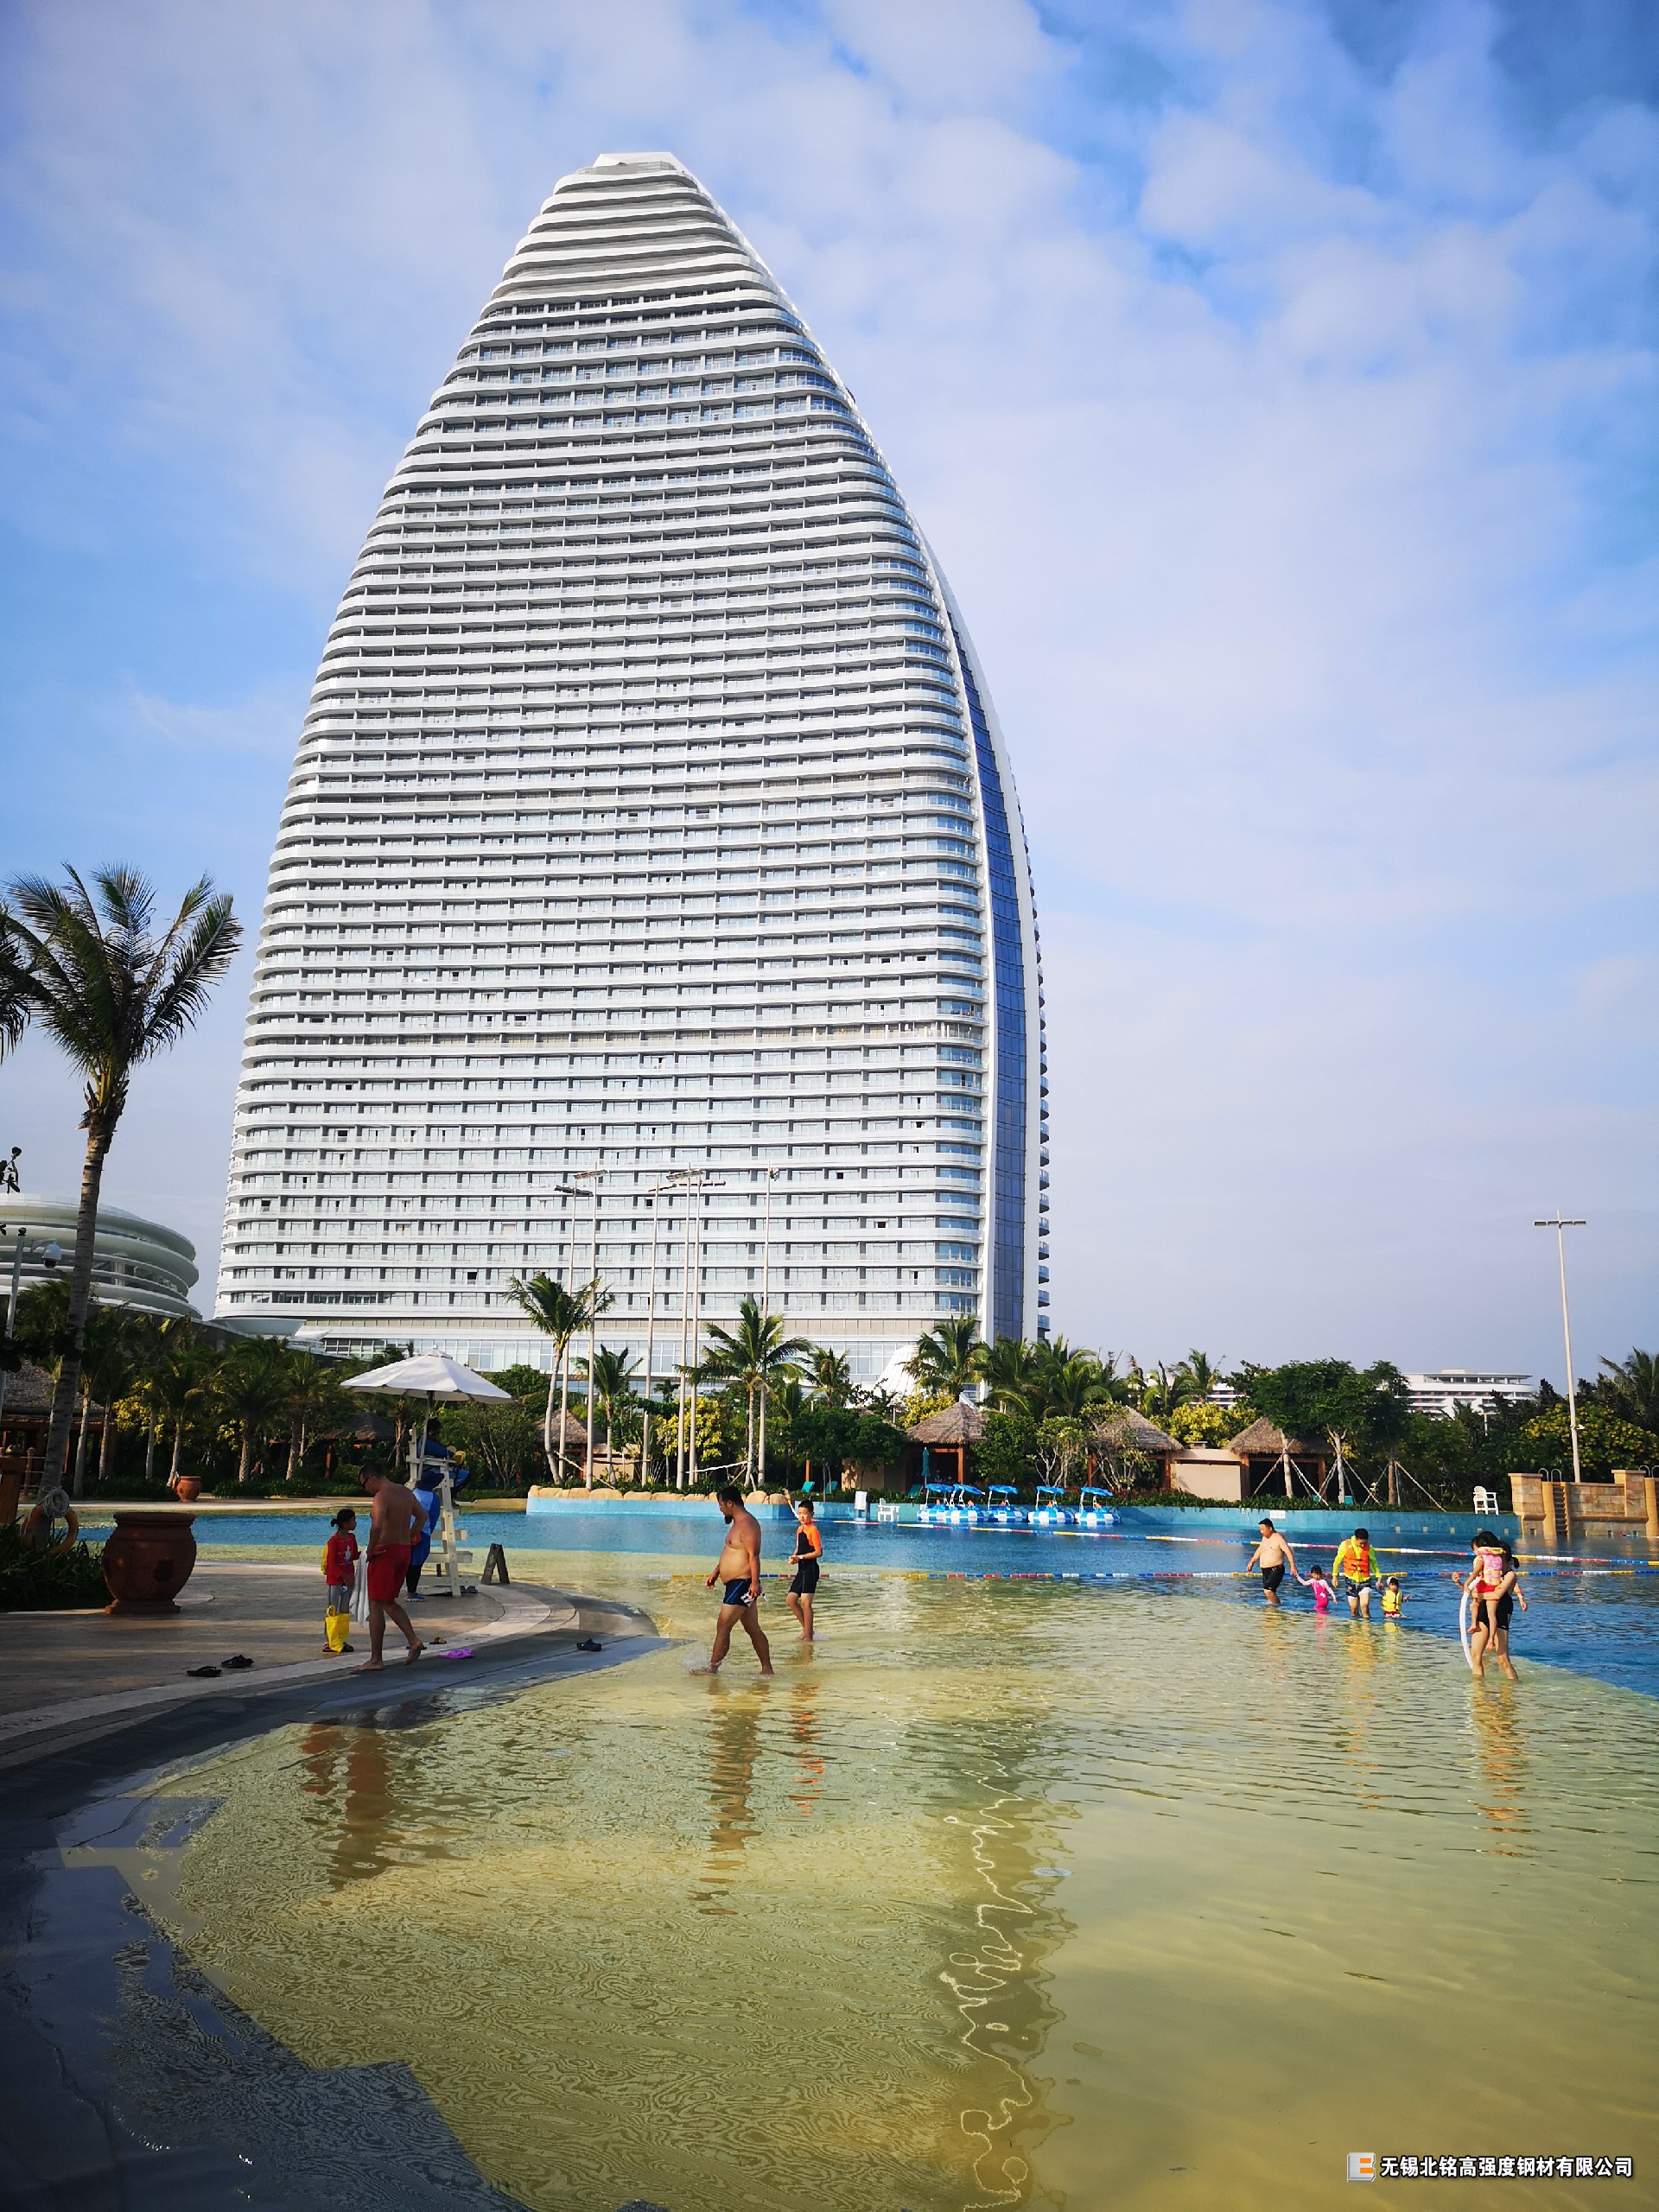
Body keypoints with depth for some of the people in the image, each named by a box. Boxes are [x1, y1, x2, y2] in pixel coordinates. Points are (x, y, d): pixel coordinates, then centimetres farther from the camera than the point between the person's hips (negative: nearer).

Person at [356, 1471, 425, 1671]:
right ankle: (413, 1640, 4)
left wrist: (371, 1549, -18)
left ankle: (375, 1659, 2)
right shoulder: (406, 1492, 12)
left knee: (375, 1605, -1)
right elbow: (422, 1516, 25)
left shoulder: (382, 1496, -16)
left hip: (386, 1551, -9)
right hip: (404, 1551, 9)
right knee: (389, 1602, 18)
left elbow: (377, 1525, -32)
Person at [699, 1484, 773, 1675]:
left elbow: (753, 1555, -23)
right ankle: (767, 1669, 14)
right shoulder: (738, 1523, 18)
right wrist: (716, 1573, 25)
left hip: (742, 1583, -11)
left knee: (723, 1626, -7)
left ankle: (712, 1668, -2)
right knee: (753, 1629, 11)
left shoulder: (747, 1523, -15)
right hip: (736, 1584, 11)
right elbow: (730, 1553, 28)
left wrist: (755, 1582, -28)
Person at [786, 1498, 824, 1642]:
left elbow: (819, 1552, -16)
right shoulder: (799, 1529, 13)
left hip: (810, 1569, -9)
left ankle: (808, 1637, -2)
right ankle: (806, 1628, 19)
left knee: (805, 1602, -8)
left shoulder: (813, 1530, -13)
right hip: (801, 1569, 9)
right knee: (791, 1599, 9)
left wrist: (800, 1557, -17)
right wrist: (794, 1557, 4)